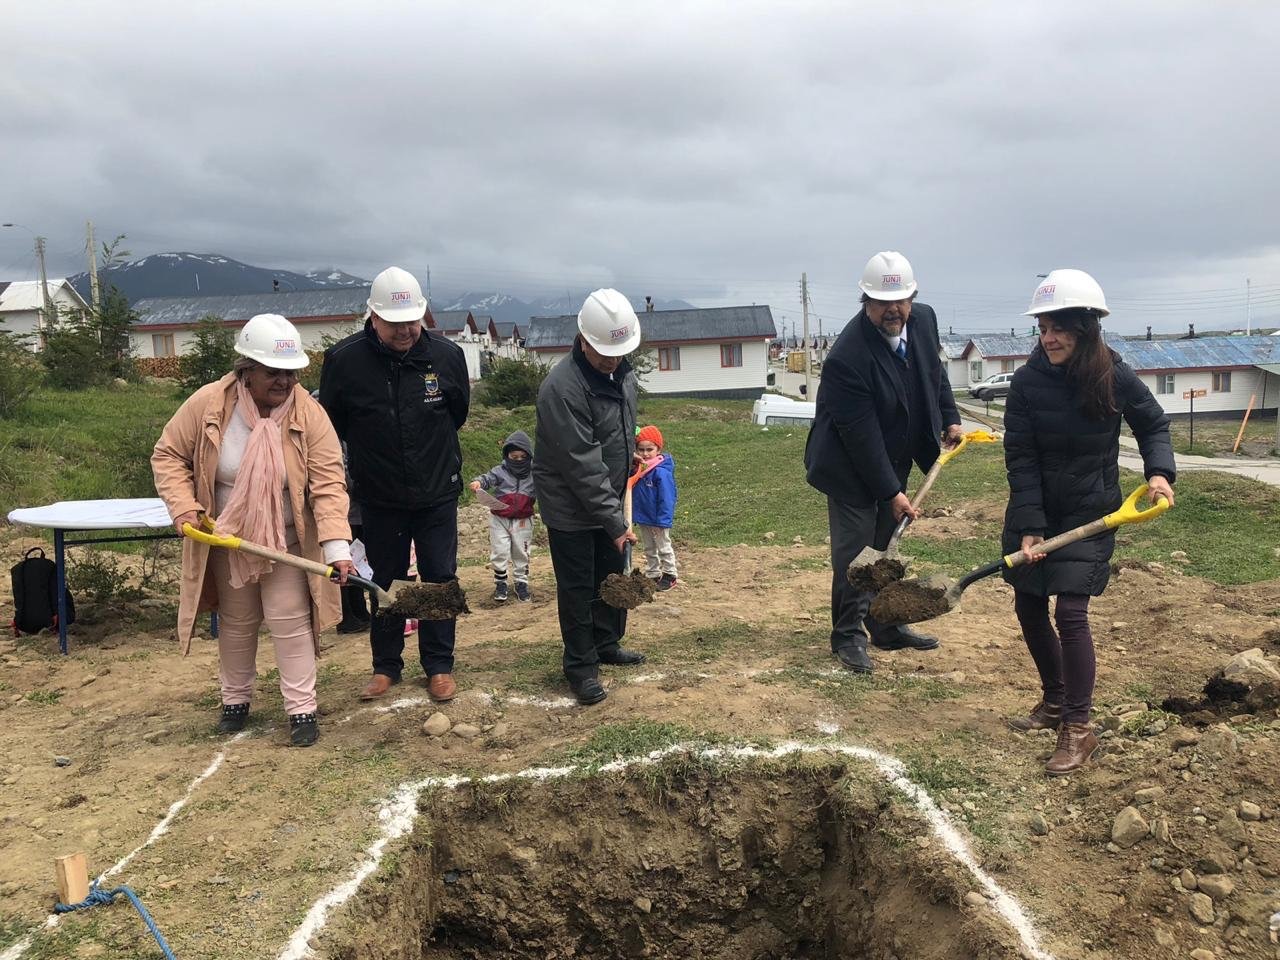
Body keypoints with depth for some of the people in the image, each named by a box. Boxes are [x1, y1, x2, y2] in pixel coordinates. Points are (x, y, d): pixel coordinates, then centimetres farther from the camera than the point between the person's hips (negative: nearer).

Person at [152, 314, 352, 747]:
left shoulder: (309, 413, -20)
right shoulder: (207, 404, -17)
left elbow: (328, 483, -24)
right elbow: (168, 456, -5)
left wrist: (337, 545, -34)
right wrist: (184, 508, -19)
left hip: (287, 544, -1)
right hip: (227, 542, 2)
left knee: (292, 624, 0)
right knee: (236, 624, 18)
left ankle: (302, 709, 11)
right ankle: (235, 700, 36)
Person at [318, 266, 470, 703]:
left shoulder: (446, 355, -11)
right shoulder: (344, 359, -14)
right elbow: (331, 425, 1)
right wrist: (370, 453, 8)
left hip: (437, 492, 0)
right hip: (378, 497, 0)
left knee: (440, 579, 6)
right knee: (386, 582, 12)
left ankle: (439, 666, 20)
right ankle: (386, 666, 27)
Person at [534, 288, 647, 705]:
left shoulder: (622, 372, -1)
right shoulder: (562, 388, -28)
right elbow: (583, 467, -29)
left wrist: (620, 504, 13)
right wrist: (615, 523, -27)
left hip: (610, 500, 8)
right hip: (571, 508, -8)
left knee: (613, 576, 18)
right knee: (577, 588, 3)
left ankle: (607, 645, 37)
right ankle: (581, 666, 18)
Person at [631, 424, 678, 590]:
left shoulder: (662, 472, -23)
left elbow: (667, 499, -21)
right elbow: (634, 493, 9)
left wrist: (662, 520, -21)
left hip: (658, 520, -7)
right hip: (642, 519, 7)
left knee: (664, 548, 9)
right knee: (649, 549, 19)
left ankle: (669, 576, 22)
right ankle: (652, 575, 31)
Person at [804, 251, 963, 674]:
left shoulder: (924, 319, -8)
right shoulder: (847, 356, -31)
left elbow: (935, 370, 16)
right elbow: (861, 436, -27)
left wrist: (949, 418, 12)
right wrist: (891, 492, -22)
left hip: (895, 458, 7)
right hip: (852, 468, -7)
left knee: (887, 543, 17)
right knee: (854, 550, -1)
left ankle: (886, 625, 30)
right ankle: (848, 635, 13)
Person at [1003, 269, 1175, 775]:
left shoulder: (1115, 377, -13)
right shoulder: (1027, 381, -13)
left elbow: (1153, 425, 6)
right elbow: (1021, 459, -13)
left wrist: (1159, 472, -13)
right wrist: (1029, 529, -18)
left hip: (1089, 514, -3)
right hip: (1034, 510, 3)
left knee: (1070, 612, -12)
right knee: (1028, 607, 10)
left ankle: (1078, 728, 1)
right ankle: (1055, 701, 31)